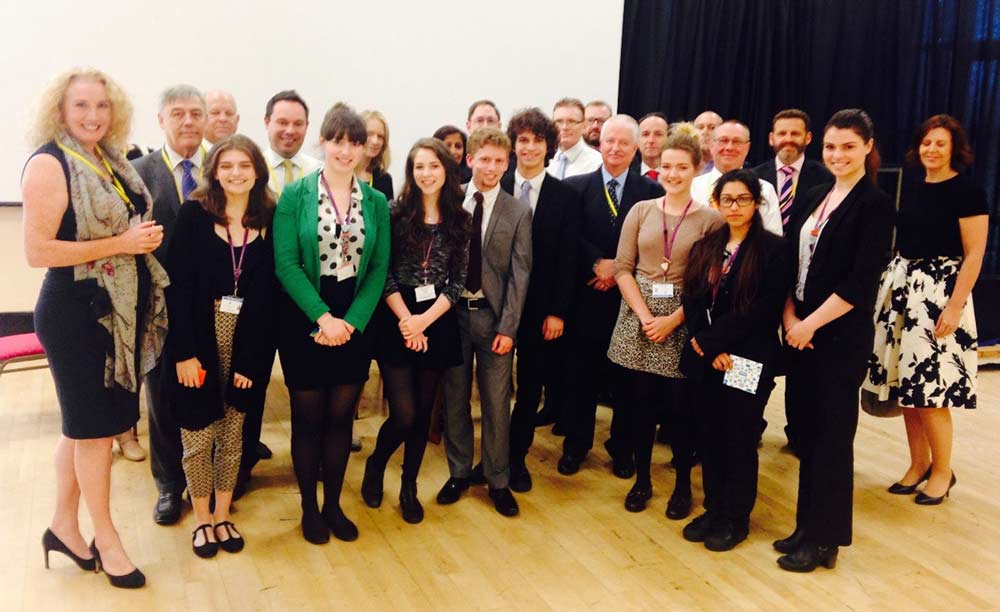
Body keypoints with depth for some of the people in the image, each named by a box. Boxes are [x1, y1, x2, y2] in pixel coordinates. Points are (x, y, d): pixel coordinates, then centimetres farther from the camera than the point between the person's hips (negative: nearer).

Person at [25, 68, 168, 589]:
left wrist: (146, 236, 4)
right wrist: (121, 243, -21)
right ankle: (106, 540, 21)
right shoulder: (49, 164, -14)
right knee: (94, 426, 4)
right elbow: (37, 251, -21)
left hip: (118, 309, 8)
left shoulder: (110, 160, 9)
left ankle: (64, 526, 32)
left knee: (82, 423, 17)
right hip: (75, 312, -8)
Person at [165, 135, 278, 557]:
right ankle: (202, 519, 26)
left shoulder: (270, 221, 0)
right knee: (198, 435, 7)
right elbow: (177, 286, -7)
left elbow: (270, 293, -2)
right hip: (199, 340, -1)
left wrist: (253, 358, -6)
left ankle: (223, 516, 29)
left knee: (232, 434, 12)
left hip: (247, 344, 2)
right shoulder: (193, 215, -4)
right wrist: (184, 351, -12)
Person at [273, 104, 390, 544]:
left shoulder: (376, 202, 3)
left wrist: (351, 321, -11)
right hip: (304, 321, -2)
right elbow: (285, 263, -10)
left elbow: (379, 268, 1)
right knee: (307, 417, 8)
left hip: (354, 322, 2)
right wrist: (323, 317, -18)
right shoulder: (295, 195, -4)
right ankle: (309, 507, 24)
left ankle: (333, 504, 26)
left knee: (341, 417, 10)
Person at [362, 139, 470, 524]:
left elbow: (458, 280, 0)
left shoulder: (460, 220, 3)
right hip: (396, 323, -2)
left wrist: (423, 321, -11)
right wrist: (406, 321, -13)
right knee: (403, 415, -7)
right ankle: (375, 465, 24)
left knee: (423, 411, 9)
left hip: (438, 324, 3)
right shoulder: (396, 214, -3)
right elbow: (384, 274, -5)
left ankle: (409, 487, 27)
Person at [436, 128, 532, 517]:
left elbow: (519, 273, -3)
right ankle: (459, 472, 28)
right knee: (454, 398, 11)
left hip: (493, 314, -1)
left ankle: (498, 481, 20)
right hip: (452, 310, 1)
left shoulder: (518, 212, 1)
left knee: (496, 402, 5)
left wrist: (508, 327, -8)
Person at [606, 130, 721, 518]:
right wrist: (645, 315, -10)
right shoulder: (640, 211, 5)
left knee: (682, 405, 6)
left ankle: (682, 484, 24)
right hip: (638, 317, 2)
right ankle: (641, 479, 25)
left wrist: (672, 320, -15)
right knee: (639, 401, 8)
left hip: (684, 322, -2)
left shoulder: (710, 219, -2)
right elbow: (622, 268, 1)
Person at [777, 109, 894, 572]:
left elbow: (860, 284, -16)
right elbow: (791, 262, 9)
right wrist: (789, 315, -4)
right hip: (800, 333, 6)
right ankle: (807, 526, 25)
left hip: (841, 338, -6)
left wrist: (811, 323, -15)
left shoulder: (875, 205, -9)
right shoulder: (814, 199, 11)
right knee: (807, 431, 12)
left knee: (833, 435, 4)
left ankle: (825, 539, 17)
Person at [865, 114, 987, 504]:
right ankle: (918, 464, 23)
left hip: (940, 292, -6)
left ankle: (943, 471, 13)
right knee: (906, 383, 9)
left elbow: (974, 255, -12)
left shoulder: (967, 192, -9)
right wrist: (893, 280, 11)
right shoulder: (912, 185, 10)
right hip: (903, 286, 7)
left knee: (929, 386, -6)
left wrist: (955, 306, -17)